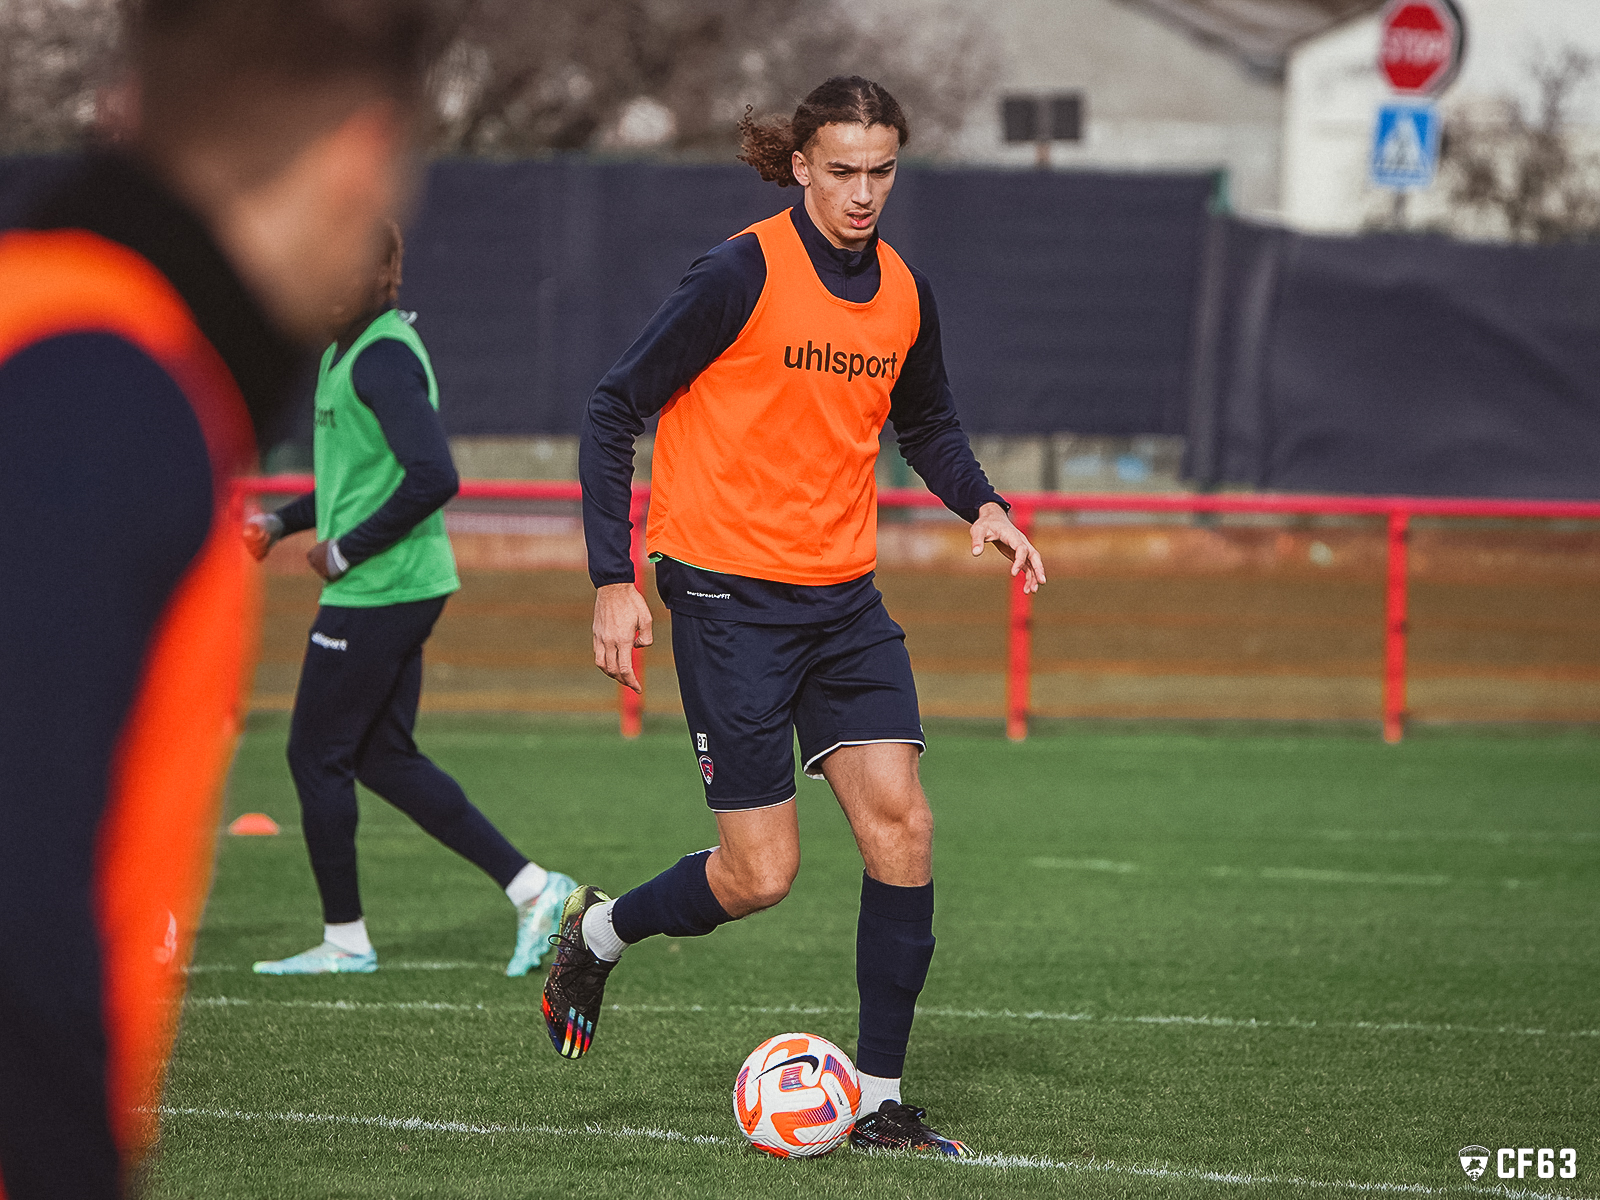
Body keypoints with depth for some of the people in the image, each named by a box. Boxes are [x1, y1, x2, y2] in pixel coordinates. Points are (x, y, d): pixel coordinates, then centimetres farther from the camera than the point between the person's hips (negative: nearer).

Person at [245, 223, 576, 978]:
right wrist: (281, 523, 15)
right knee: (384, 759, 13)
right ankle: (532, 889, 11)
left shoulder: (385, 358, -17)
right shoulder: (345, 351, 15)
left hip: (379, 591, -10)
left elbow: (433, 477, -27)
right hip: (403, 586, 10)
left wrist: (346, 550, -19)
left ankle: (345, 942, 10)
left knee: (316, 757, 0)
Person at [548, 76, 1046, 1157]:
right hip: (730, 593, -6)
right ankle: (598, 933, 24)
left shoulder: (905, 294, 6)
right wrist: (614, 579, -14)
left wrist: (981, 503, 4)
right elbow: (616, 408, -9)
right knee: (761, 874, -7)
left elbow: (927, 420, 24)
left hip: (844, 598, 6)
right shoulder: (744, 274, -13)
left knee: (902, 825, -7)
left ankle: (880, 1100, 3)